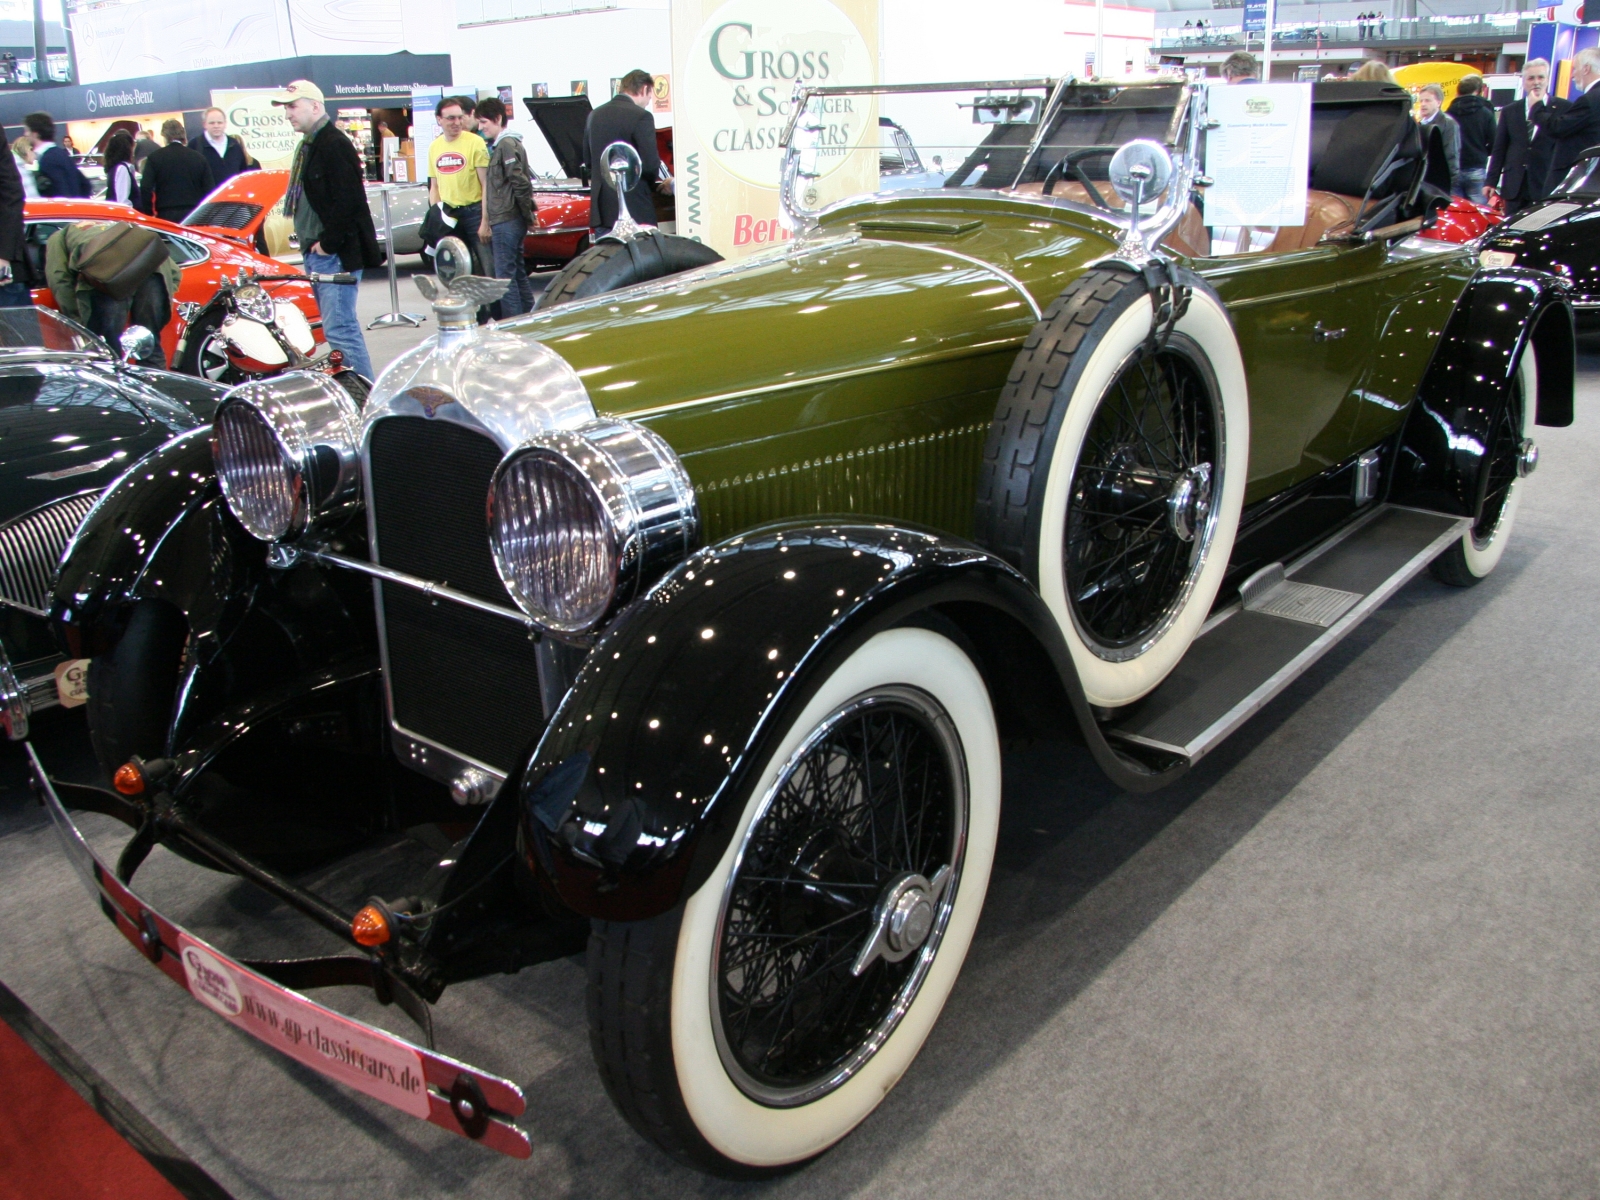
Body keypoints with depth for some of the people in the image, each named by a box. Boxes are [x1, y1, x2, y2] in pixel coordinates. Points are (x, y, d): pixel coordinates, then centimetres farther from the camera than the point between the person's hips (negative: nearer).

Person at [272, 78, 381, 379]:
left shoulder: (333, 145, -13)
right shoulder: (307, 146, 19)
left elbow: (347, 201, -21)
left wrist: (327, 243, -18)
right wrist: (310, 244, 14)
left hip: (336, 254, -10)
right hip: (316, 253, 10)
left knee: (339, 330, -12)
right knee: (338, 328, 13)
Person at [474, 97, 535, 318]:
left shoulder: (506, 145, -12)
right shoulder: (501, 145, 18)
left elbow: (520, 183, -18)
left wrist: (527, 214, -12)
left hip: (506, 221, -10)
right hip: (509, 219, 10)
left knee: (505, 275, -7)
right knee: (517, 272, 14)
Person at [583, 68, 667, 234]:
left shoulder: (594, 115, 11)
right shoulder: (641, 116, -10)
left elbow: (587, 159, 16)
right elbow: (650, 164, -13)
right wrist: (649, 181, 7)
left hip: (600, 209, 7)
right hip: (634, 210, -7)